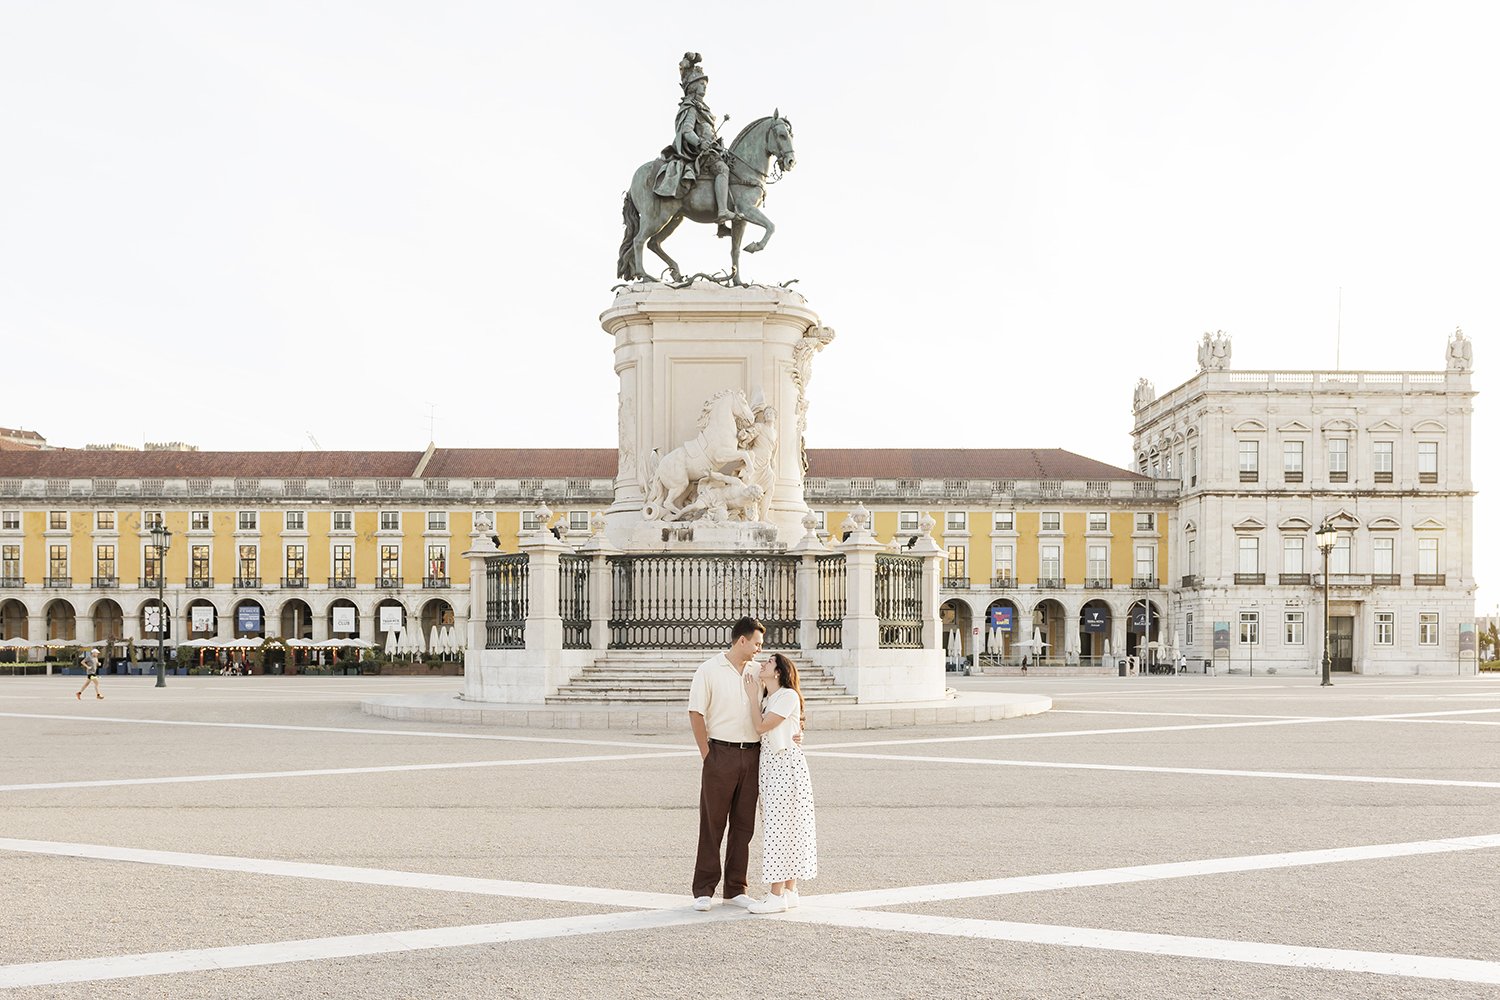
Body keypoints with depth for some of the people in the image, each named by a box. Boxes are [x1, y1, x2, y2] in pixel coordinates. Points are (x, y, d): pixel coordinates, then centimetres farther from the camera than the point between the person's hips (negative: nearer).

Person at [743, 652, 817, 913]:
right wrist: (755, 693, 9)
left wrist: (753, 693, -7)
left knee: (780, 825, -8)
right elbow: (759, 728, 8)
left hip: (785, 764, -9)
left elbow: (761, 726, -15)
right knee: (780, 826, 10)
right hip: (769, 764, 9)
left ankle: (778, 895, -6)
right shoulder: (768, 699, 19)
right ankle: (788, 891, 14)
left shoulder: (788, 695, -11)